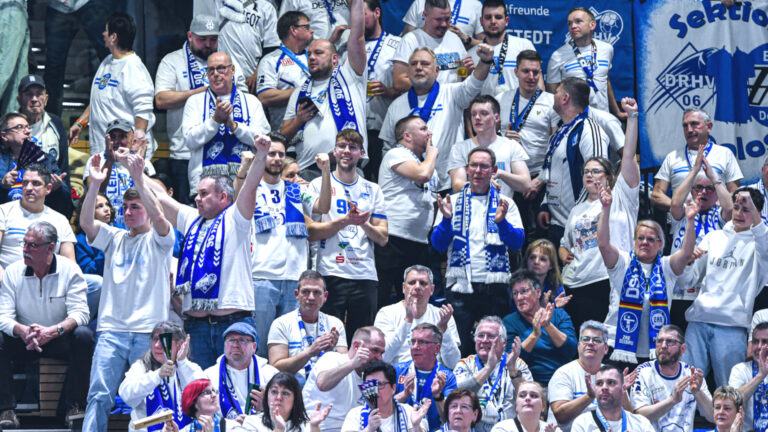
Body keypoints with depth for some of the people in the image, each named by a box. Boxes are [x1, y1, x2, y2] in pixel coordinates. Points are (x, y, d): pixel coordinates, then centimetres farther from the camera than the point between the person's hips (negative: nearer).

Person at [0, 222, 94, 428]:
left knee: (83, 335, -31)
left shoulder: (70, 270, -9)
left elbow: (79, 313, -17)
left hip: (60, 340, -1)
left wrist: (54, 331, -37)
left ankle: (74, 406, -22)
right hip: (24, 341, 1)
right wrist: (23, 331, -36)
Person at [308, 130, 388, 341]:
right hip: (330, 274, -3)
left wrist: (364, 223, -9)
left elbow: (383, 238, 11)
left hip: (365, 275, 3)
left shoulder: (372, 190, 16)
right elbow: (312, 232, -3)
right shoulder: (319, 185, 7)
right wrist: (346, 220, -14)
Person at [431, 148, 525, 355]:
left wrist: (501, 221, -21)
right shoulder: (452, 202, 10)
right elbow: (438, 245, 3)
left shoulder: (505, 204, 10)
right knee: (459, 349, -4)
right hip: (461, 286, 0)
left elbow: (517, 242, -3)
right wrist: (446, 219, -15)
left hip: (494, 288, 0)